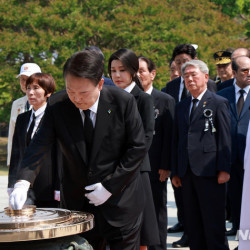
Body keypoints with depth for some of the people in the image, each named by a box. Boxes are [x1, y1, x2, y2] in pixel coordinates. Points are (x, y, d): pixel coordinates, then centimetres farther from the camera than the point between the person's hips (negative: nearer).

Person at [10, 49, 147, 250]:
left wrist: (110, 186, -13)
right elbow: (39, 146, -12)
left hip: (121, 202, -2)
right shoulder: (58, 108, -6)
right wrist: (23, 182, -30)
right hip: (77, 205, 2)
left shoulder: (123, 102, -11)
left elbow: (137, 148, -8)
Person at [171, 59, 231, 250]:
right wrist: (175, 171, 12)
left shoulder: (219, 103, 0)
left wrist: (224, 169, -11)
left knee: (214, 223, -3)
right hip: (187, 173, 6)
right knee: (192, 224, 9)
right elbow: (177, 140, 17)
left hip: (209, 172, -6)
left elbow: (225, 139, -4)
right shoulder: (182, 106, 17)